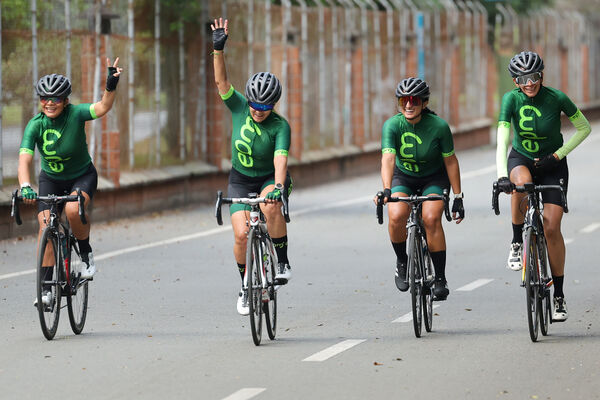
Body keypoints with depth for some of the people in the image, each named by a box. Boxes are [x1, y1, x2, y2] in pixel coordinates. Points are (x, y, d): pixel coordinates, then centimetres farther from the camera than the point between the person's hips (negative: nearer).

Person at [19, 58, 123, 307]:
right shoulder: (35, 125, -18)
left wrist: (111, 85, -57)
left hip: (82, 176, -2)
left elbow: (102, 108, -39)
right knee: (45, 224, -14)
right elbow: (24, 159, -28)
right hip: (51, 179, 2)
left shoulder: (75, 114, -21)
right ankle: (45, 287, -8)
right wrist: (25, 187, -46)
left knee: (73, 209, -32)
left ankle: (86, 254, -5)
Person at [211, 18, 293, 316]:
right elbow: (221, 81, -22)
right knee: (241, 234, -14)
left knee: (270, 207, -36)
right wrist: (218, 50, -36)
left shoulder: (280, 126, -21)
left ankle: (282, 261, -17)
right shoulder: (239, 107, -12)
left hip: (270, 179, -2)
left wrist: (278, 187, -51)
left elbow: (280, 159, -34)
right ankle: (246, 286, 8)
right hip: (241, 180, 2)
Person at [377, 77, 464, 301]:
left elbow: (450, 161, -12)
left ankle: (440, 279, -14)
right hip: (403, 177, 1)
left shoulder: (438, 126, -22)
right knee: (397, 215, -26)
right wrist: (386, 190, -51)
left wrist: (458, 197, -11)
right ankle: (401, 262, 2)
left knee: (431, 218, -25)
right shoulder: (392, 126, -22)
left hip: (434, 178, -1)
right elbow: (388, 159, -35)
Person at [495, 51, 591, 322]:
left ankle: (559, 297, 2)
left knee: (552, 228, -11)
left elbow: (584, 128, -7)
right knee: (521, 183, -37)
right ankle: (517, 243, -14)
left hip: (552, 166, 0)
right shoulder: (511, 99, -18)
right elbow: (502, 140, -27)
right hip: (521, 159, 1)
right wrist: (502, 176, -41)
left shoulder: (556, 98, -19)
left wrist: (558, 155, -15)